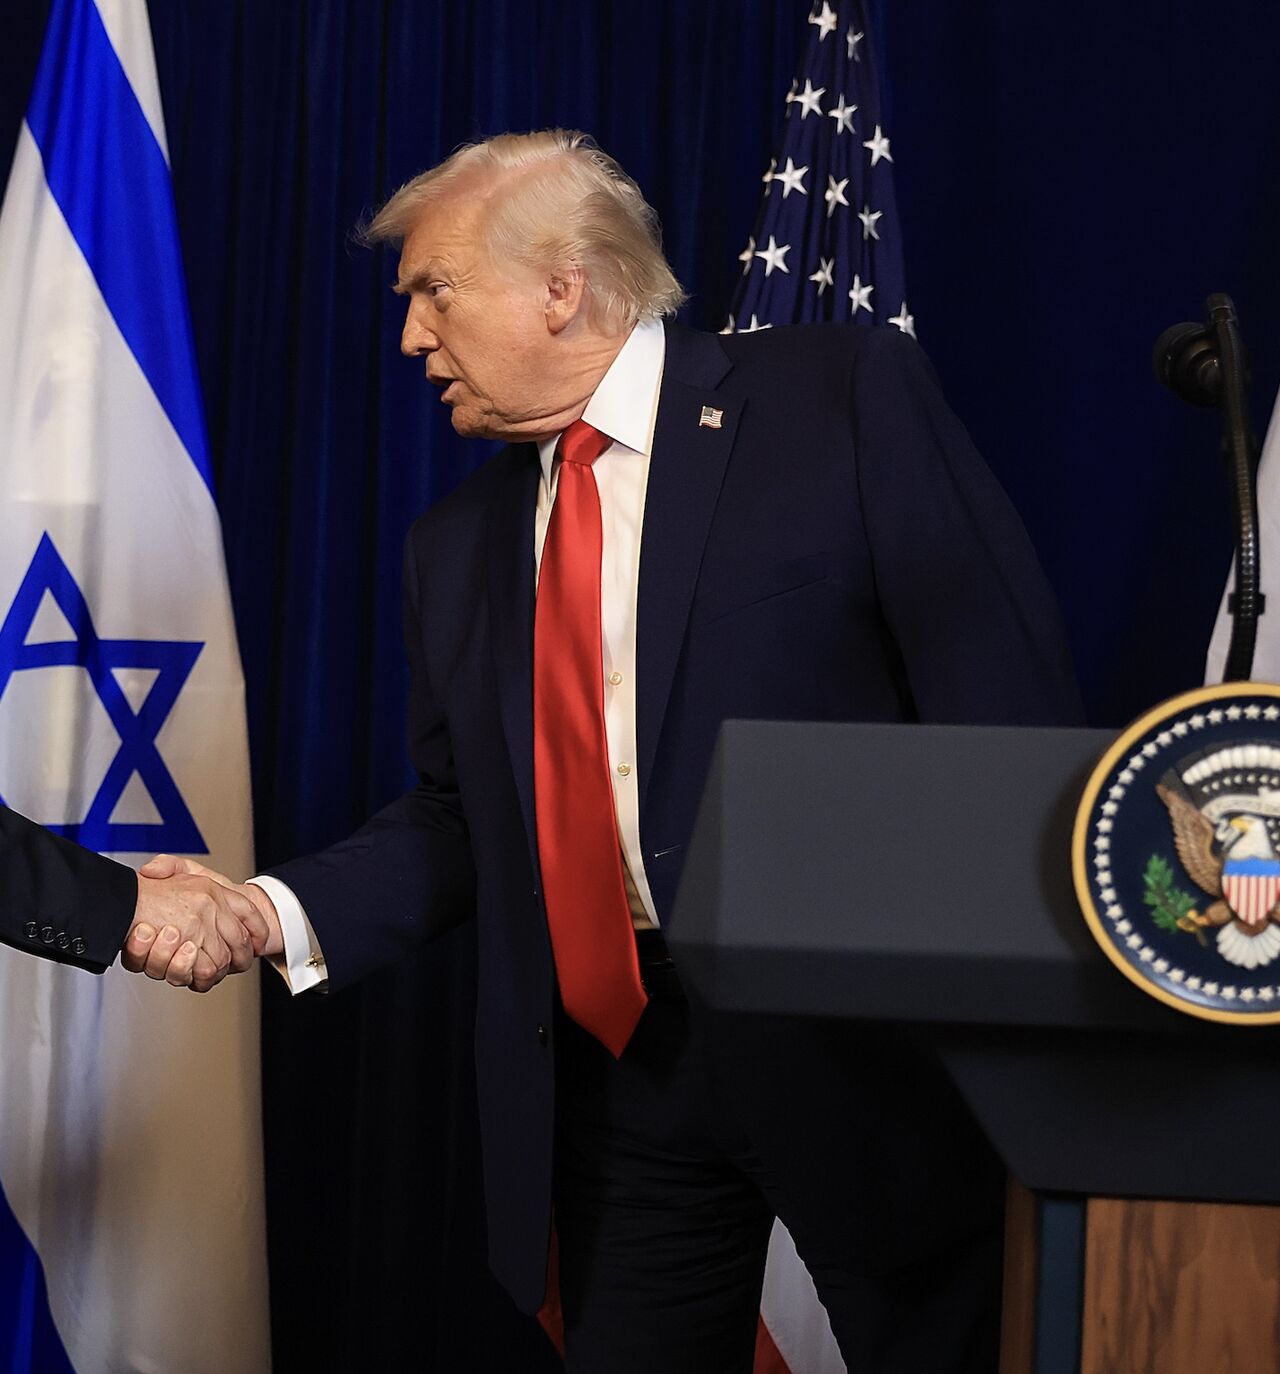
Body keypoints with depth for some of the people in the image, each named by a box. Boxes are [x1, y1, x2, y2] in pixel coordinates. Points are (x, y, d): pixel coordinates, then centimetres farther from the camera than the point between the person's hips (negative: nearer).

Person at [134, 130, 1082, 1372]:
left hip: (869, 1037, -4)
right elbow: (460, 814, 17)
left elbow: (1010, 709, -9)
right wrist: (282, 910, -1)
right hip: (615, 1068, 5)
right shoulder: (458, 544, 14)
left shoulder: (844, 392, -4)